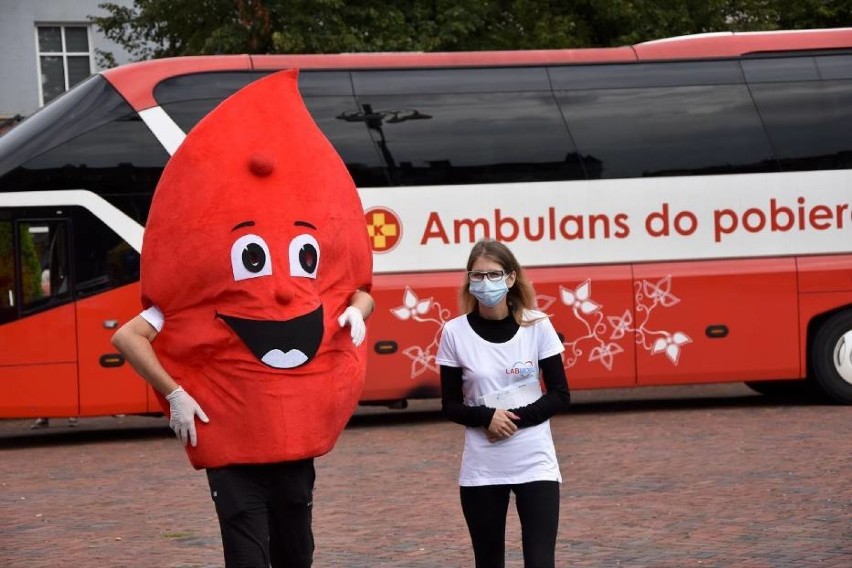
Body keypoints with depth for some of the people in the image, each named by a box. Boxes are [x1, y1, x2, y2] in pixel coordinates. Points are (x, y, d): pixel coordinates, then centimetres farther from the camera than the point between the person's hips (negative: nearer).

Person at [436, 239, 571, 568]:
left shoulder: (537, 326, -2)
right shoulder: (455, 332, -2)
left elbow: (560, 396, 0)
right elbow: (450, 405, 3)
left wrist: (515, 418, -14)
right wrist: (487, 417, -16)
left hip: (535, 465, -1)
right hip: (481, 469, 1)